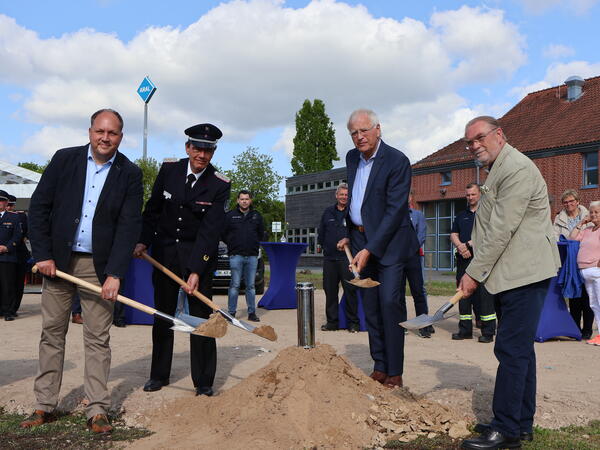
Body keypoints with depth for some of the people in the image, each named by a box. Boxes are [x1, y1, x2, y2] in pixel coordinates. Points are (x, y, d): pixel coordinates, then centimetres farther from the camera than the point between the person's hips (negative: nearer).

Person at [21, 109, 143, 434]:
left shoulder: (130, 174, -2)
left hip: (98, 266, -1)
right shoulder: (64, 160, 1)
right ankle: (44, 406, 18)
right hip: (58, 260, 2)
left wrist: (115, 273, -15)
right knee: (52, 333, 8)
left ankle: (97, 411, 7)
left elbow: (129, 225, -7)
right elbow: (39, 207, 2)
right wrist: (42, 255, -5)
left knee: (98, 338, 1)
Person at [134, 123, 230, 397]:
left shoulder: (219, 185, -13)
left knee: (201, 317, -3)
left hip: (198, 254, -3)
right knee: (162, 314, 11)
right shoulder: (168, 170, -4)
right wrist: (143, 241, 0)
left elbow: (210, 231, -19)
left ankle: (203, 382, 8)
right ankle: (159, 375, 26)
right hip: (164, 251, 3)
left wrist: (196, 271, -25)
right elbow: (152, 208, 9)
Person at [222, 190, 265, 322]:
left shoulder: (257, 216, 11)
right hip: (236, 256, -2)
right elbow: (223, 234, 8)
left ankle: (252, 312, 11)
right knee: (235, 285, -4)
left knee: (250, 286, 6)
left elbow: (261, 234, 20)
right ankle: (231, 312, 1)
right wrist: (232, 245, 8)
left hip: (252, 256, 3)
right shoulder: (230, 215, 3)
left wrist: (255, 245, 12)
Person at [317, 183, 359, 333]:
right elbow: (321, 232, 20)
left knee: (350, 290, -4)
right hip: (329, 258, 4)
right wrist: (325, 246, 13)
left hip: (347, 258, -4)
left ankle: (353, 322, 5)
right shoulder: (328, 212, 13)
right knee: (330, 290, 7)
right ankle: (332, 321, 16)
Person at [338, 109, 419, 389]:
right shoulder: (352, 158, 9)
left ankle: (395, 374, -4)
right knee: (371, 307, 8)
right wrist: (348, 233, 14)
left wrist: (370, 249, -24)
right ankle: (379, 368, 17)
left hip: (389, 242, -7)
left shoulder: (397, 161, -14)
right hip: (360, 239, 7)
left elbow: (395, 211, -19)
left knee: (390, 303, -11)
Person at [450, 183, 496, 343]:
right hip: (463, 259, 5)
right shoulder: (461, 215, 20)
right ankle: (465, 330, 13)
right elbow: (453, 234, 14)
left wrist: (469, 244, -12)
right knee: (463, 293, 6)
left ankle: (488, 332, -5)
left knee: (484, 294, -9)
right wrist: (460, 246, -7)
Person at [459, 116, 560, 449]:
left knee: (512, 349, -9)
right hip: (514, 274, 11)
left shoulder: (517, 169, -15)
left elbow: (501, 229, -20)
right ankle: (522, 423, 23)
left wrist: (474, 273, -15)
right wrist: (476, 271, 14)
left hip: (524, 272, -11)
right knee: (519, 348, 14)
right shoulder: (498, 169, 19)